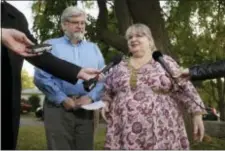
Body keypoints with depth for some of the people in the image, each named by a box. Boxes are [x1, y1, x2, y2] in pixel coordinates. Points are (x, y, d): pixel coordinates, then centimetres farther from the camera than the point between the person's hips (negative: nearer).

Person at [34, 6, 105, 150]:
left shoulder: (93, 48, 18)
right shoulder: (51, 45, 7)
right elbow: (41, 77, -4)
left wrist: (91, 96, -7)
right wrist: (62, 99, -12)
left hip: (86, 109, 4)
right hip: (58, 108, -3)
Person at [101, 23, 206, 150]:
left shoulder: (165, 62, 3)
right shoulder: (120, 67, 12)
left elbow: (185, 89, -2)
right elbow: (108, 91, 25)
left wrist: (197, 114, -7)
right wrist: (105, 103, 7)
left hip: (161, 133, -2)